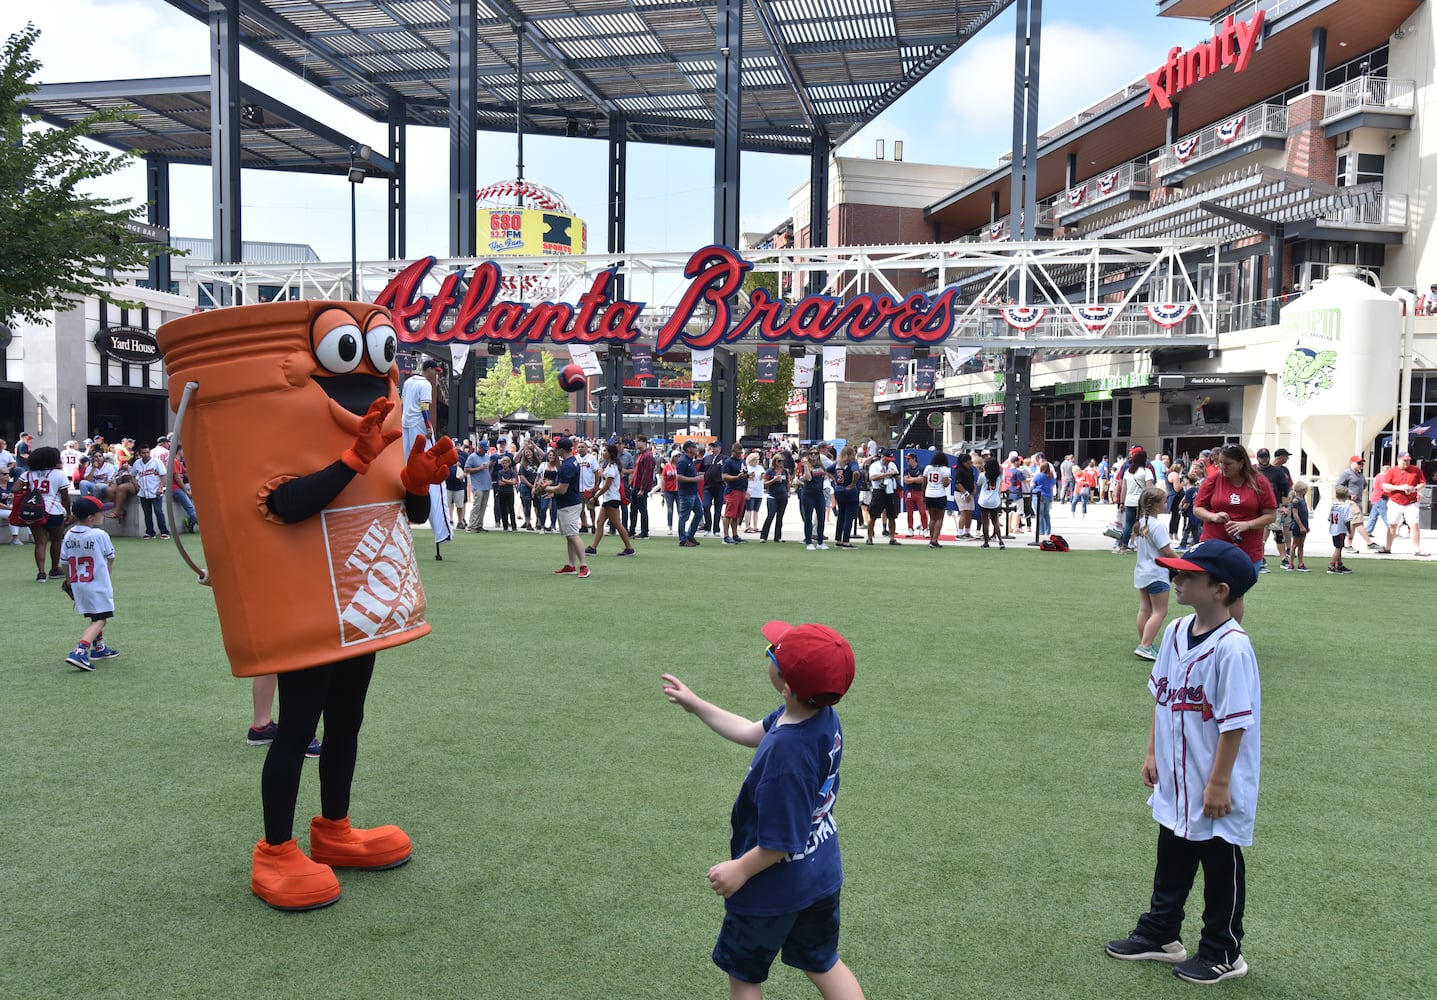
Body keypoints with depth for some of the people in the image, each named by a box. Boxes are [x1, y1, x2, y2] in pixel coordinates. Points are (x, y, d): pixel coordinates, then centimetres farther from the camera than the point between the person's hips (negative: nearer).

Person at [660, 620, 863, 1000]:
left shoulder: (785, 753, -37)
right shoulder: (824, 716, -11)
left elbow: (781, 842, -27)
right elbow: (751, 732, 7)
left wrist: (741, 869, -10)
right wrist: (696, 705, 12)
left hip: (773, 889, -7)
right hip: (821, 875, 8)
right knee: (823, 964, 25)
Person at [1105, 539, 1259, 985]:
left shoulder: (1232, 647, -24)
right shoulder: (1176, 632, 0)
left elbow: (1235, 722, -22)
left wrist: (1218, 784, -18)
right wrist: (1152, 753, 12)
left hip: (1215, 787, -8)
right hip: (1175, 782, 8)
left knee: (1221, 866, 12)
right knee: (1171, 860, 21)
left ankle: (1222, 953, 29)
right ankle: (1160, 935, 38)